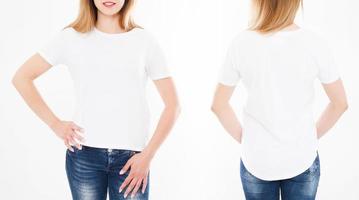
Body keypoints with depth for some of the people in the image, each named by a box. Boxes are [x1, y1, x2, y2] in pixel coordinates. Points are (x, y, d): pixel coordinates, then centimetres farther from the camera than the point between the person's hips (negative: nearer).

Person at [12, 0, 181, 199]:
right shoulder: (72, 37, 4)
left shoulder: (145, 41, 4)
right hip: (84, 154, 0)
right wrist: (55, 124, -1)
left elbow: (173, 105, 4)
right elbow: (21, 78, 7)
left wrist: (147, 155, -4)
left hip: (130, 156, 0)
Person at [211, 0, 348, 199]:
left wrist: (243, 137, 8)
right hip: (302, 160, 0)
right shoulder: (313, 43, -12)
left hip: (255, 161, 0)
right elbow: (340, 103, -2)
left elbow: (218, 105, -3)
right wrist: (314, 135, 10)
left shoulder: (242, 43, -12)